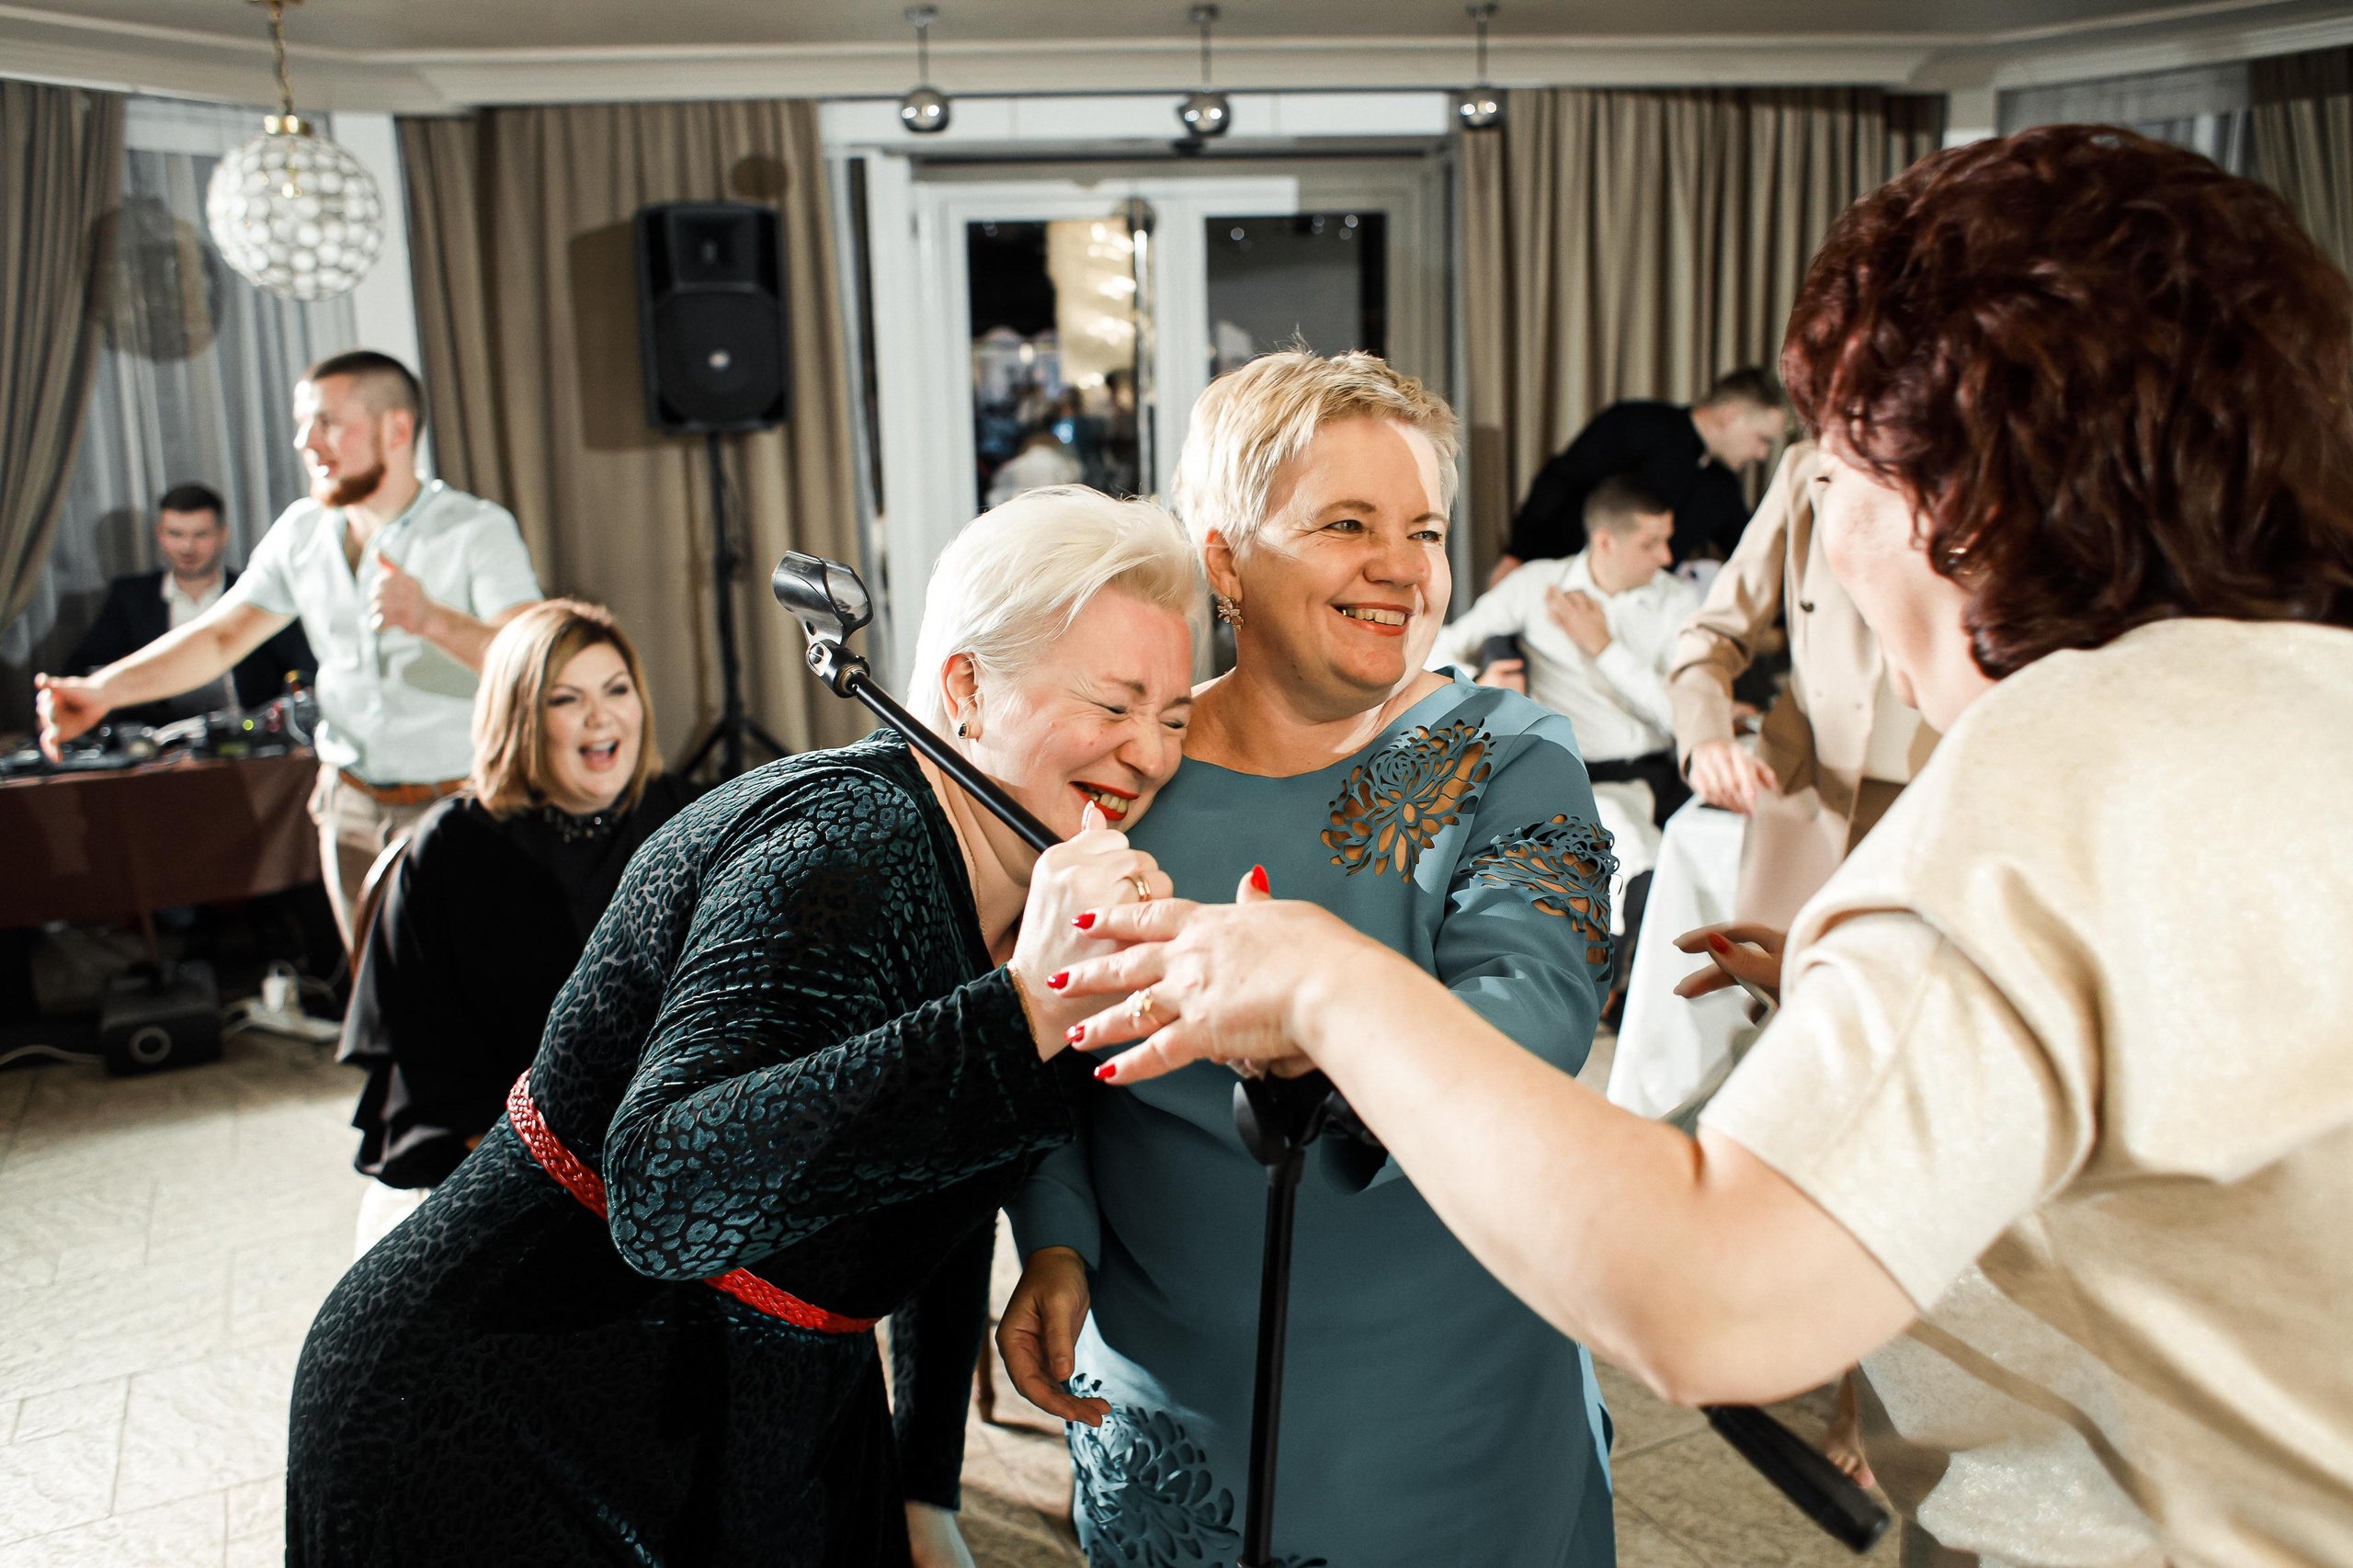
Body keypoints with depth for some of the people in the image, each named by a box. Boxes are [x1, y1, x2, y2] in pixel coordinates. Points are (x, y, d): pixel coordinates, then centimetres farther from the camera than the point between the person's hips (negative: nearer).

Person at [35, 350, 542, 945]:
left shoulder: (479, 529, -12)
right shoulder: (302, 531, 7)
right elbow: (220, 636, 8)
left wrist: (433, 619, -41)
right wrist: (104, 689, -5)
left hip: (464, 810, -5)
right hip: (351, 809, 5)